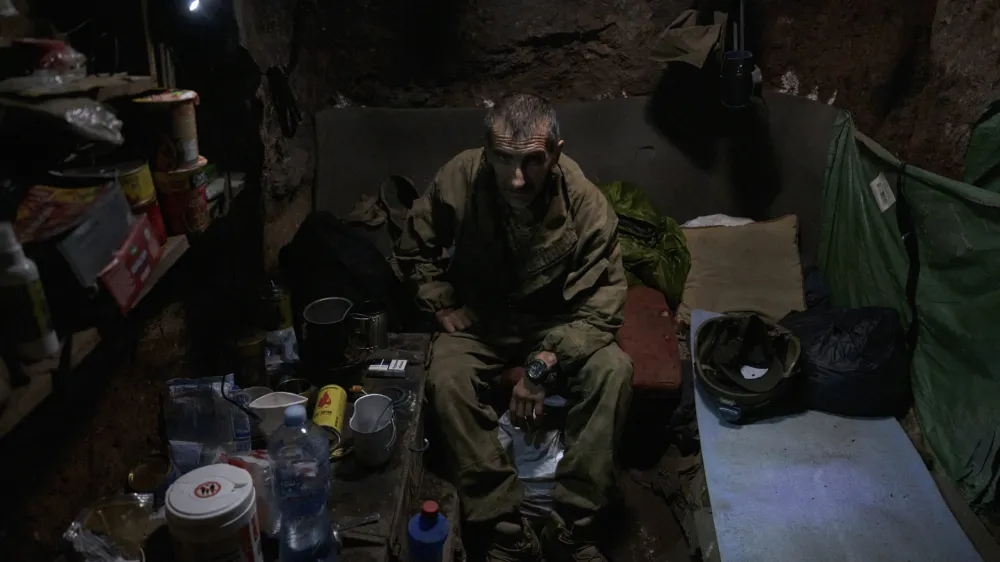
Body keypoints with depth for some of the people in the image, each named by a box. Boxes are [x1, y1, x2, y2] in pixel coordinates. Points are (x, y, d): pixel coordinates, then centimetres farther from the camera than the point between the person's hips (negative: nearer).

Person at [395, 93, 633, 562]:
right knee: (445, 379, -30)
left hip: (557, 321, 0)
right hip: (480, 317, 1)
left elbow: (599, 308, -21)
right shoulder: (458, 180, -21)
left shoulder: (587, 204, -25)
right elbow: (414, 248, -1)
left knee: (613, 370, -29)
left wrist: (542, 363, -31)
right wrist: (443, 305, -11)